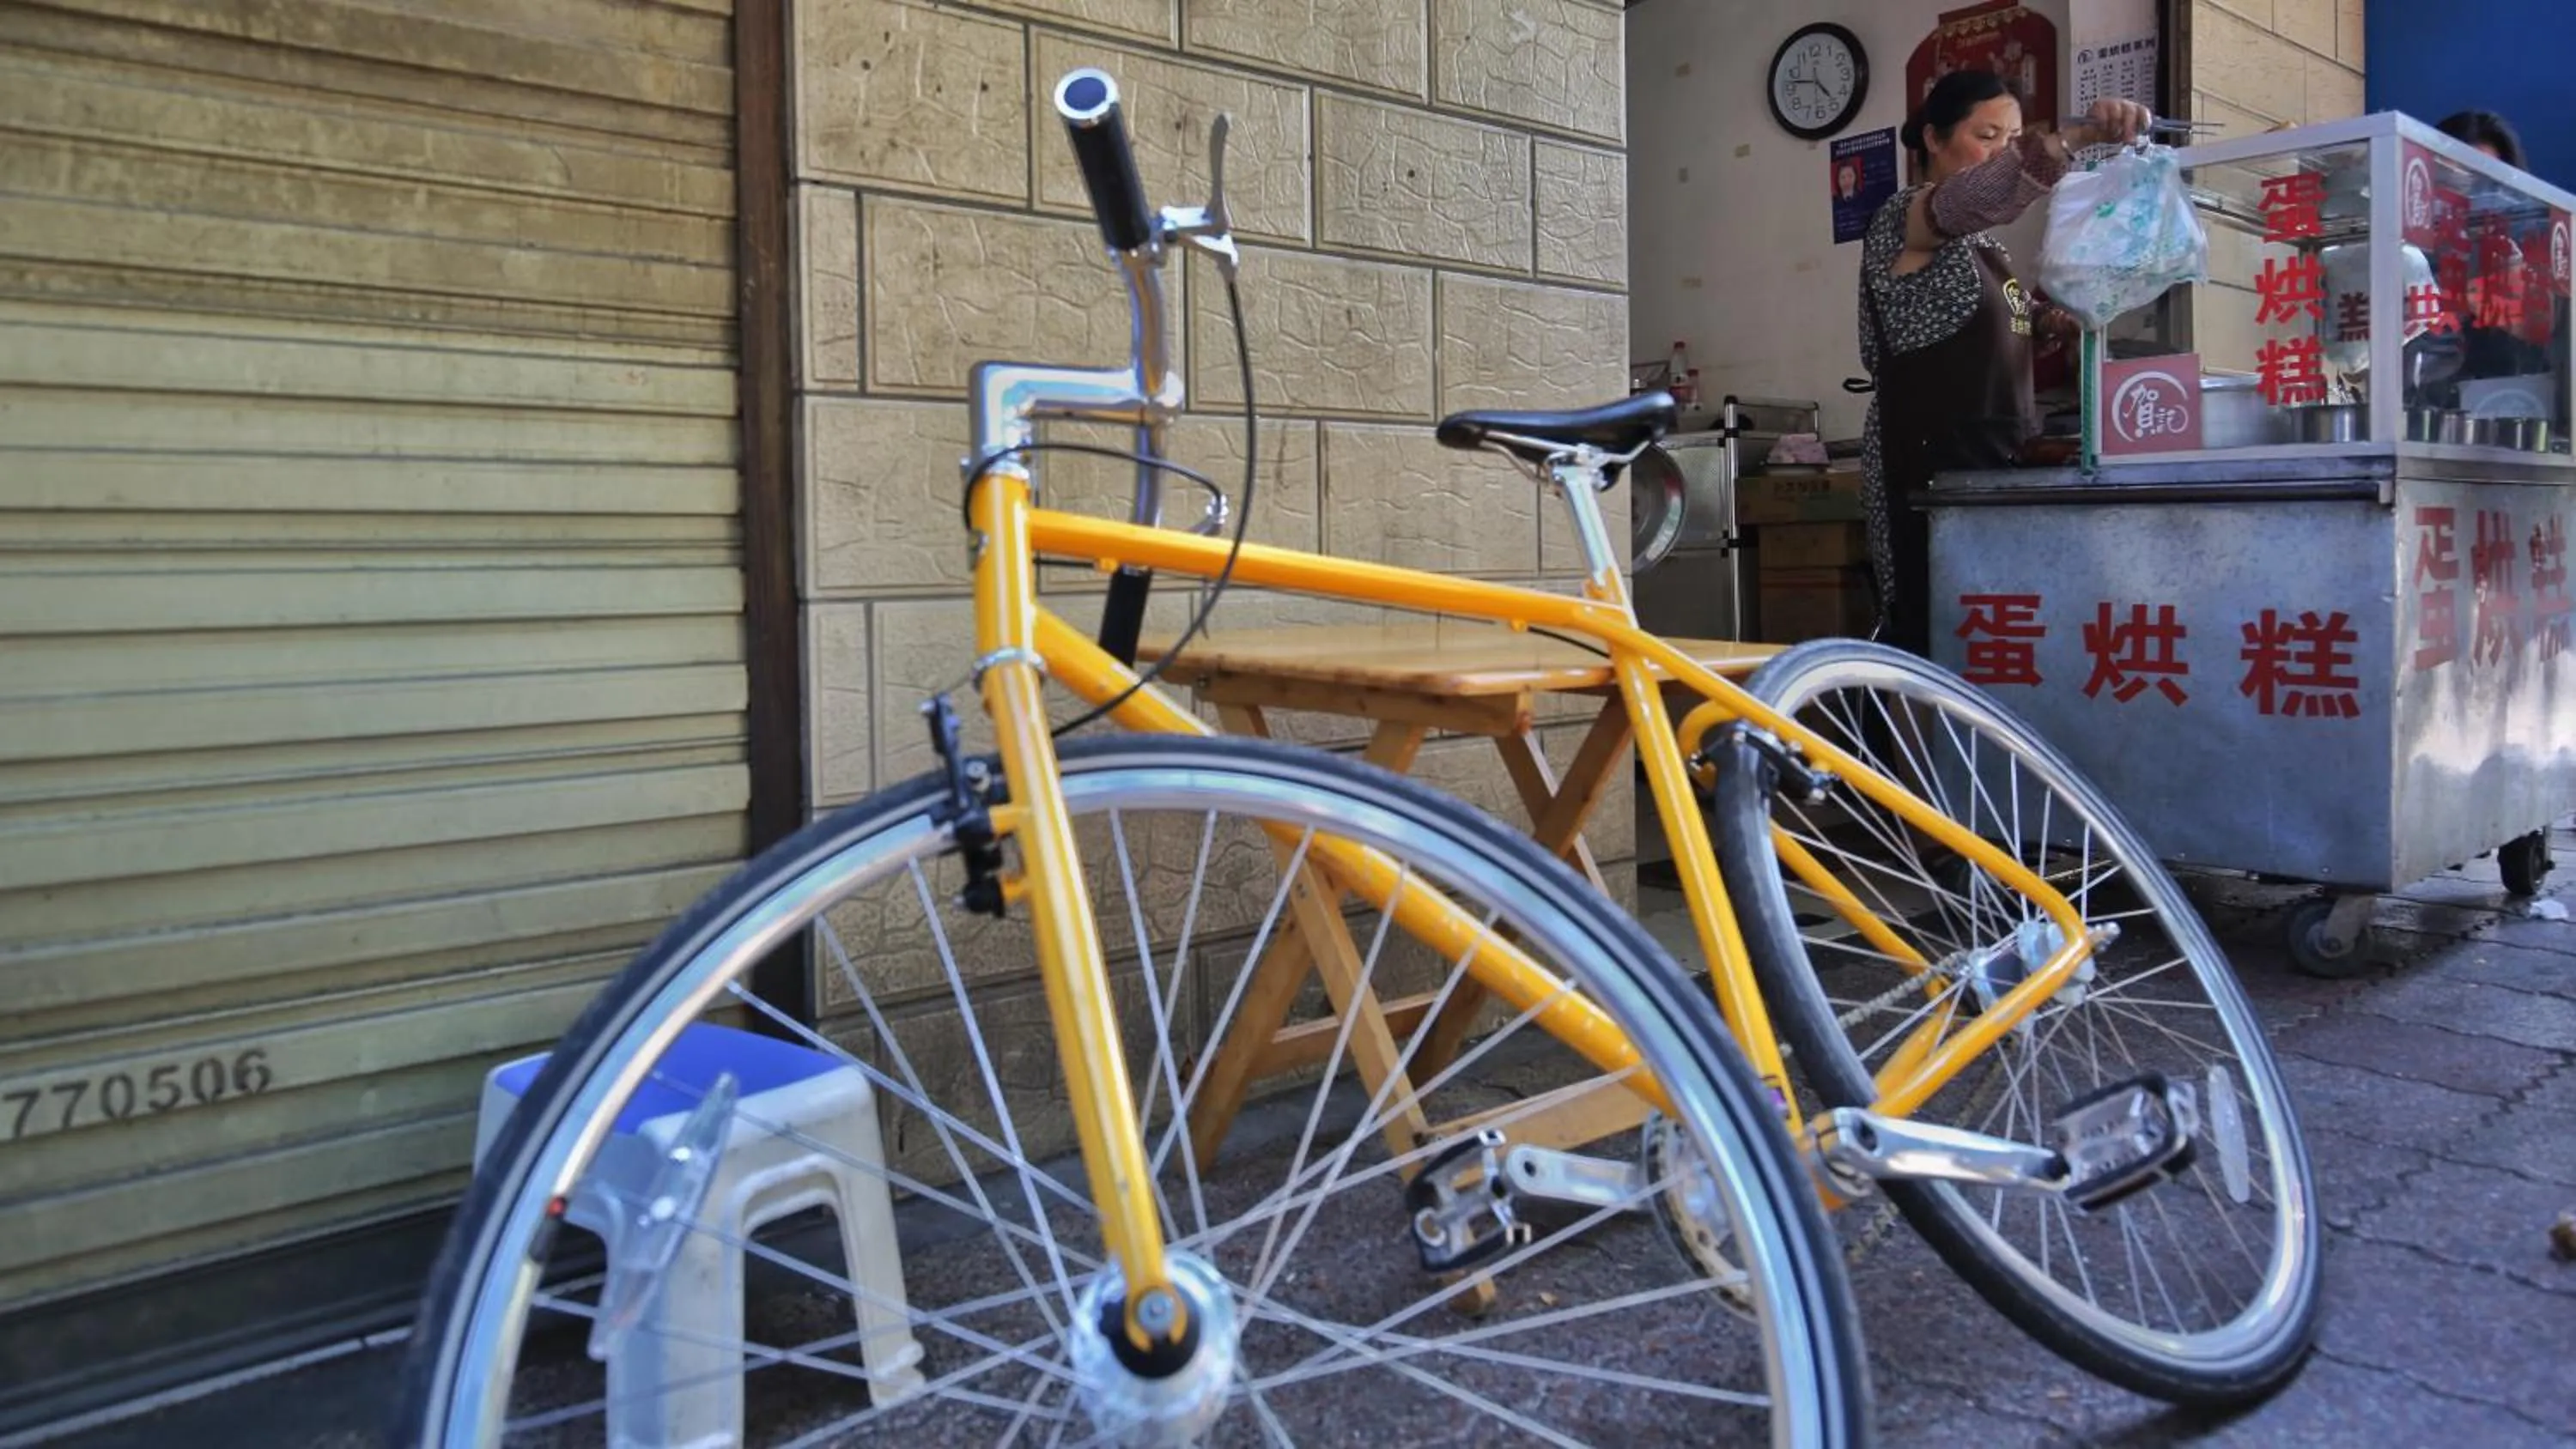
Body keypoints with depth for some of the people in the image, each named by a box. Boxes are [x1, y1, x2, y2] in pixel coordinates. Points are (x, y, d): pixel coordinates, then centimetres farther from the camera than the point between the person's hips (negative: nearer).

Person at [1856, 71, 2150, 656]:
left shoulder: (1976, 241, 21)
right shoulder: (1907, 216, -6)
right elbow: (1980, 192, -27)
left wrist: (2040, 318, 10)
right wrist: (2081, 134, -41)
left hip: (1990, 462, 9)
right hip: (1934, 466, -9)